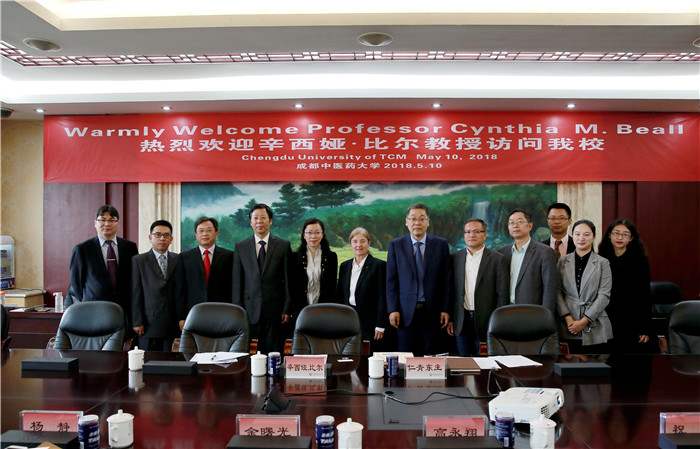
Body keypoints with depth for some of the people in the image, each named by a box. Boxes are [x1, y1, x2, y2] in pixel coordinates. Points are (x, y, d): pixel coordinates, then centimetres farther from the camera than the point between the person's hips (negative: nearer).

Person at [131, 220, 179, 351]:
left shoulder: (178, 260, 9)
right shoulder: (138, 261, 4)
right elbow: (135, 295, 0)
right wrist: (137, 323, -4)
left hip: (172, 325, 2)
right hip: (149, 324, -2)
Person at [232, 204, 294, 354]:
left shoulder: (283, 246, 4)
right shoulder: (240, 247, 7)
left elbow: (288, 280, 3)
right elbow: (237, 282, 6)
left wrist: (287, 309, -1)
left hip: (275, 311, 0)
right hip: (250, 312, 1)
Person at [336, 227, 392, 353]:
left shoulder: (379, 265, -3)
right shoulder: (345, 266, 13)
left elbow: (382, 298, -6)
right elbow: (339, 296, 16)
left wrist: (380, 326, -10)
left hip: (369, 324, -4)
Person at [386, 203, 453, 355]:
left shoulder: (441, 244, 4)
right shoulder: (395, 245, 4)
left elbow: (447, 279, 3)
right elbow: (391, 280, 3)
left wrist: (445, 309, -2)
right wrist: (392, 310, -3)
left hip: (432, 313, 0)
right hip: (406, 313, 0)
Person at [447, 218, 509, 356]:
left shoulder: (497, 259, -3)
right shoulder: (456, 258, 7)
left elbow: (502, 294, -4)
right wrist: (449, 319, 6)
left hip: (485, 322, -3)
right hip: (461, 322, 3)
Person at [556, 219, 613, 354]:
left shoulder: (602, 263, 3)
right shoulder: (563, 262, 9)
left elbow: (604, 296, -3)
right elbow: (557, 292, 4)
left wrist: (584, 321, -10)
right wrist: (568, 318, -8)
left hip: (595, 329, -1)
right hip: (569, 327, 1)